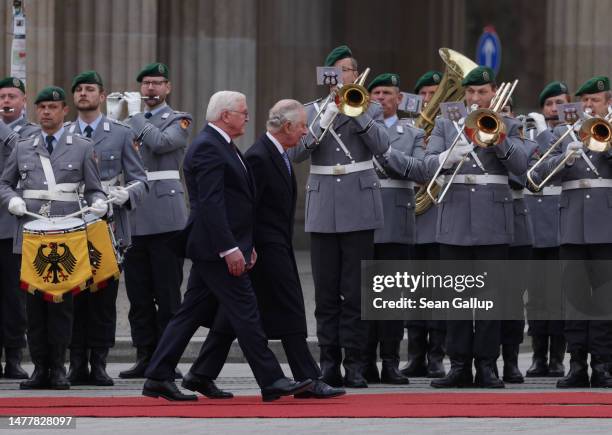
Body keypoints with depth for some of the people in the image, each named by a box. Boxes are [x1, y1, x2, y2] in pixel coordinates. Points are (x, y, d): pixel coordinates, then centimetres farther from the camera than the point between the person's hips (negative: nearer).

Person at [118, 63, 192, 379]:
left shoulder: (179, 120, 3)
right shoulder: (130, 122, 19)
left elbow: (161, 143, -16)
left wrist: (135, 115, -8)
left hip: (165, 215, -5)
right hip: (134, 217, 5)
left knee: (167, 290, -4)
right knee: (138, 290, 5)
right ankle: (145, 356, 10)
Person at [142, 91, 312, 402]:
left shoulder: (221, 146, 19)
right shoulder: (207, 148, -14)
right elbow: (210, 203, -21)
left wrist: (246, 245, 20)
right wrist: (230, 249, -24)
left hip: (212, 251, 10)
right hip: (216, 248, -10)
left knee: (192, 314, 10)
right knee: (245, 313, -7)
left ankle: (158, 378, 11)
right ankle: (272, 382, -6)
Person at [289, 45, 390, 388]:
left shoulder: (370, 109, 8)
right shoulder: (312, 112, 10)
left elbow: (382, 145, -9)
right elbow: (296, 152, -3)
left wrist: (357, 112, -15)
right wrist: (326, 119, -13)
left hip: (359, 207, -2)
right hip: (323, 207, 2)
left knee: (355, 291, -5)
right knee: (326, 292, 1)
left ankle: (354, 363, -3)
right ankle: (329, 363, 6)